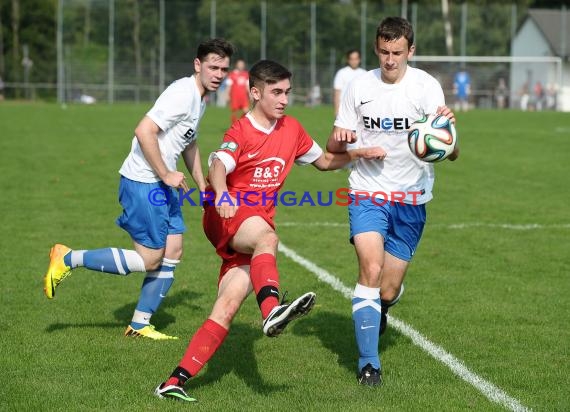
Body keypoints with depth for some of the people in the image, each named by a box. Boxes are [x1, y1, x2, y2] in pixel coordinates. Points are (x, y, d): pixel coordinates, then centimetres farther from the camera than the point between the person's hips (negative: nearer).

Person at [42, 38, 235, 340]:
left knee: (172, 253, 7)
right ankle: (67, 259, 3)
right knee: (150, 259, -7)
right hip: (142, 183, -10)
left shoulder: (199, 99, 13)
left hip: (163, 184, 10)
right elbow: (144, 131, -27)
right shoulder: (182, 94, -19)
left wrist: (202, 186, 25)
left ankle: (139, 324, 15)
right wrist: (166, 175, -21)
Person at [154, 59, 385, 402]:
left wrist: (359, 154, 11)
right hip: (227, 216, -5)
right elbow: (218, 166, -24)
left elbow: (324, 161, 28)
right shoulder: (241, 132, -5)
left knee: (228, 306, -11)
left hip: (252, 235, 5)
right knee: (266, 237, -38)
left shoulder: (291, 129, 14)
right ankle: (272, 311, -64)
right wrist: (222, 192, -47)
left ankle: (175, 382, -13)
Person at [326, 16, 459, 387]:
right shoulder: (360, 86, 0)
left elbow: (450, 153, -17)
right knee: (371, 269, -21)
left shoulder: (426, 86, -9)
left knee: (388, 291, 5)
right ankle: (369, 362, -14)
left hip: (411, 200, 0)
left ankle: (377, 310, 43)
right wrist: (340, 140, -16)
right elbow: (334, 146, 8)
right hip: (367, 193, 0)